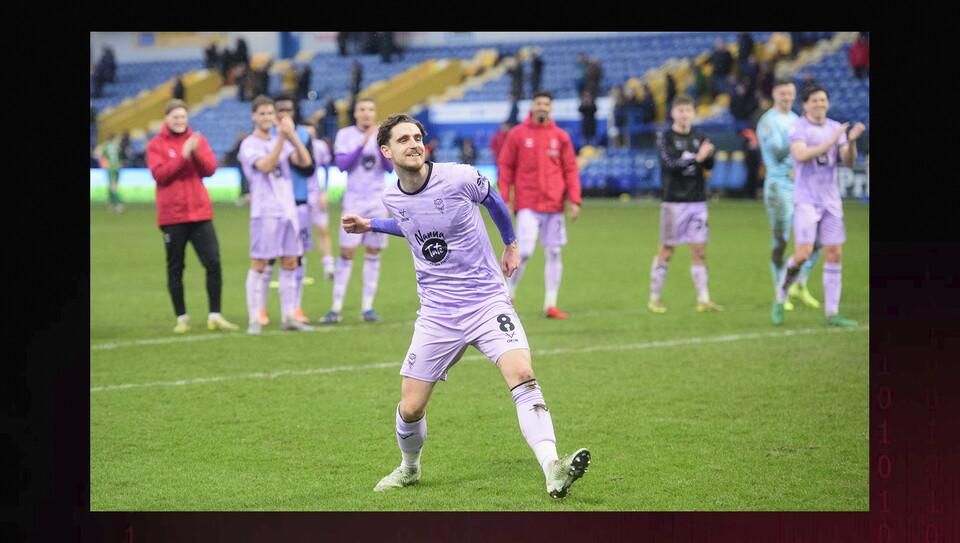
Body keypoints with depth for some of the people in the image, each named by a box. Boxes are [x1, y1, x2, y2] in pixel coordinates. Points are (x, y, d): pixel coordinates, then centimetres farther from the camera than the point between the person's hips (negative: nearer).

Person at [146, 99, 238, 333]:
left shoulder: (198, 140, 10)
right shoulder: (156, 145, 1)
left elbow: (210, 169, 0)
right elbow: (159, 174, -12)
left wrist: (196, 152, -16)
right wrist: (183, 155, -18)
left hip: (200, 213, 2)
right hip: (171, 215, -2)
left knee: (213, 263, -5)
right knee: (175, 268, 4)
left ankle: (215, 316, 2)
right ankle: (182, 318, 13)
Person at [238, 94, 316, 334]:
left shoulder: (282, 141, 14)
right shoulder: (249, 144, -3)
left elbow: (304, 161, 0)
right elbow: (266, 166, -20)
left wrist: (292, 135, -13)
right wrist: (282, 137, -26)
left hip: (288, 210, 6)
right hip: (265, 212, -6)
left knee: (290, 263, 6)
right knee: (259, 264, -5)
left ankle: (288, 317, 12)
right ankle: (254, 319, -2)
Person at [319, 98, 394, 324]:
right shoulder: (345, 135, 1)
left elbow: (390, 167, -4)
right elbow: (341, 164, -11)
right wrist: (362, 144, -21)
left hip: (378, 201, 2)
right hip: (353, 201, -2)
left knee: (373, 254, 3)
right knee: (347, 253, -7)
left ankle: (367, 307, 8)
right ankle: (336, 308, -5)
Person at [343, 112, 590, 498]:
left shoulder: (461, 178, -11)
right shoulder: (392, 198, 2)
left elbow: (492, 199, 14)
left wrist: (511, 244, 25)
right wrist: (369, 226, 18)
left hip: (488, 302, -3)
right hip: (437, 314, 3)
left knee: (522, 375, -27)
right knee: (410, 409, 1)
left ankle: (552, 472, -35)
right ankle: (409, 468, 34)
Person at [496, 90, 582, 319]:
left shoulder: (560, 136, 8)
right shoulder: (517, 134, 2)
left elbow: (570, 169, 9)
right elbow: (505, 166, 3)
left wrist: (574, 200, 0)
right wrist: (505, 198, -4)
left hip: (554, 206, 3)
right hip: (527, 205, -3)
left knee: (554, 254, 3)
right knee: (524, 252, -12)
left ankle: (550, 305, 9)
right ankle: (508, 296, 8)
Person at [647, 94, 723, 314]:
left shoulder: (699, 137, 11)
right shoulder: (665, 137, -1)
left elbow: (709, 165, 4)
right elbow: (670, 163, -14)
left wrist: (707, 155, -18)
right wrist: (696, 158, -22)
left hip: (697, 200, 4)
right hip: (674, 200, -4)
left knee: (699, 250, 2)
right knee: (666, 250, -1)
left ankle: (703, 299, 4)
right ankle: (654, 298, 8)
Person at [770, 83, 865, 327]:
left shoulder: (835, 128, 9)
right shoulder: (798, 127, -6)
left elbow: (848, 162, 3)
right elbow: (801, 155, -23)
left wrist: (852, 141, -15)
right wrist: (830, 142, -27)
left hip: (831, 201, 5)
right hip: (806, 200, -5)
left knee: (834, 254, 1)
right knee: (803, 254, -14)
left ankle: (832, 312, 6)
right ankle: (780, 298, 9)